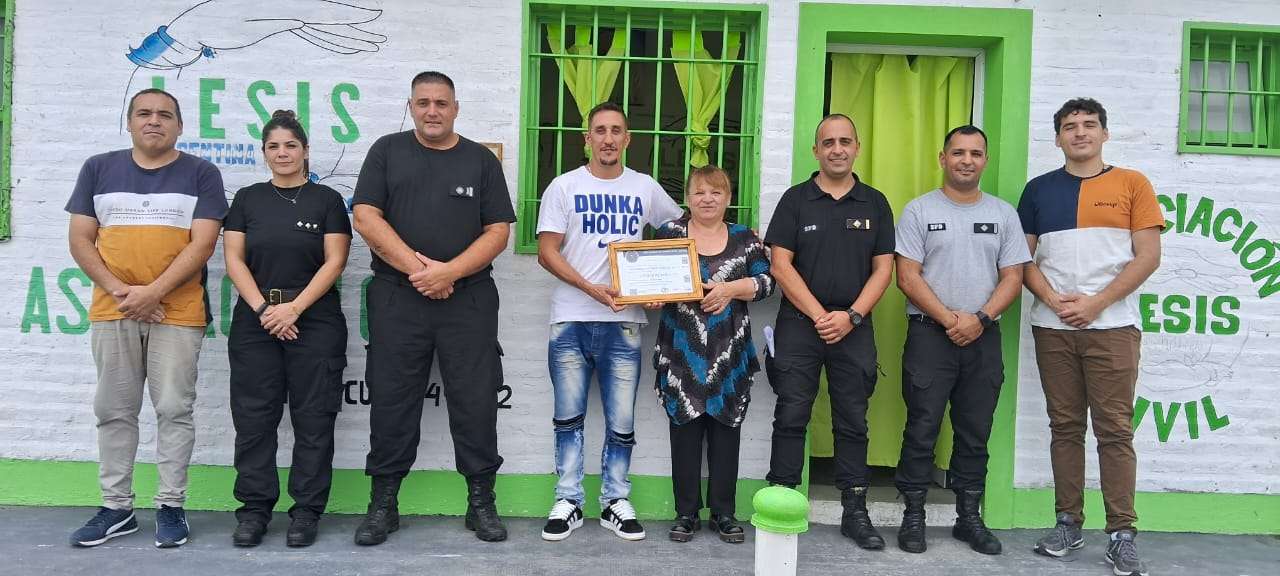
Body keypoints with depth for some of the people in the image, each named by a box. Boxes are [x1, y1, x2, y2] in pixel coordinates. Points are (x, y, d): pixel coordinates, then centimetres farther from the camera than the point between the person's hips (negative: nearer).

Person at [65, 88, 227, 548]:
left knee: (174, 410, 0)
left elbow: (203, 244, -7)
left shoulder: (201, 174, 2)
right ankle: (116, 507, 19)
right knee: (113, 411, 8)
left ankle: (170, 506, 11)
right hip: (112, 310, 3)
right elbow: (80, 239, 7)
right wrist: (118, 290, -8)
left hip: (178, 312, -3)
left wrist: (152, 292, -15)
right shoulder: (98, 169, 10)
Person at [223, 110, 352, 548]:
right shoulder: (248, 199, 11)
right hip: (255, 322, 2)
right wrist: (263, 308, -10)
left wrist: (294, 308, -13)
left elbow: (334, 262, -3)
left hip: (315, 322, -2)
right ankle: (255, 509, 14)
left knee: (313, 420, 0)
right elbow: (234, 259, 4)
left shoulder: (327, 199, 5)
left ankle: (307, 511, 10)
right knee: (253, 418, 4)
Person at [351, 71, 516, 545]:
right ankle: (383, 503, 16)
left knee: (475, 400, 1)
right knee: (391, 399, 4)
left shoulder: (481, 160, 9)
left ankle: (481, 501, 12)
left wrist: (448, 272, -11)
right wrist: (418, 268, -10)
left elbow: (498, 232, 2)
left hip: (468, 298, 0)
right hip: (397, 297, 0)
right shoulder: (387, 151, 9)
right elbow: (366, 218, -1)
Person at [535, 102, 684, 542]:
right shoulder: (565, 187, 3)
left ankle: (615, 502, 18)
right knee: (569, 418, 7)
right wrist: (592, 289, -15)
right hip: (571, 321, -1)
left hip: (624, 322, 1)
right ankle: (568, 502, 17)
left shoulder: (646, 188, 9)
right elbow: (547, 253, -3)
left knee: (622, 422, 5)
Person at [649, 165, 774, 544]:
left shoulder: (745, 239, 8)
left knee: (725, 430, 5)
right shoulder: (669, 233, 6)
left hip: (729, 355, 1)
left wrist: (731, 288, -14)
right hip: (682, 354, 0)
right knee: (685, 429, 3)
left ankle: (724, 513, 16)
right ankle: (686, 513, 14)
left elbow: (766, 282, 1)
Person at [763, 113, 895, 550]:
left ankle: (855, 512, 16)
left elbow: (883, 268, 5)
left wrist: (851, 316, -9)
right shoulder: (795, 200, 4)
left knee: (852, 423, 7)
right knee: (790, 418, 0)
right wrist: (819, 315, -10)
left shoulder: (875, 203, 9)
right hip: (799, 323, -1)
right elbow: (781, 265, -3)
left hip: (854, 327, 2)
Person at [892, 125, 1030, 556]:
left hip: (984, 337, 3)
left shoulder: (1003, 213, 10)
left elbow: (1013, 277, 5)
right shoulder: (919, 210, 2)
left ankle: (969, 517, 20)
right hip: (929, 333, -3)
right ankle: (913, 515, 10)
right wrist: (948, 318, -12)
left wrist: (980, 318, -10)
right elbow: (907, 277, -5)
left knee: (975, 432, 9)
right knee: (922, 429, 0)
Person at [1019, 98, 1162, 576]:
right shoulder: (1039, 190, 12)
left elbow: (1148, 255, -1)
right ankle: (1069, 523, 14)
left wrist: (1096, 302, -11)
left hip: (1112, 326, -2)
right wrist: (1054, 300, -9)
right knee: (1065, 426, 6)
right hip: (1053, 326, 2)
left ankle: (1122, 535, 3)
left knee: (1115, 430, -3)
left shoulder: (1131, 184, 6)